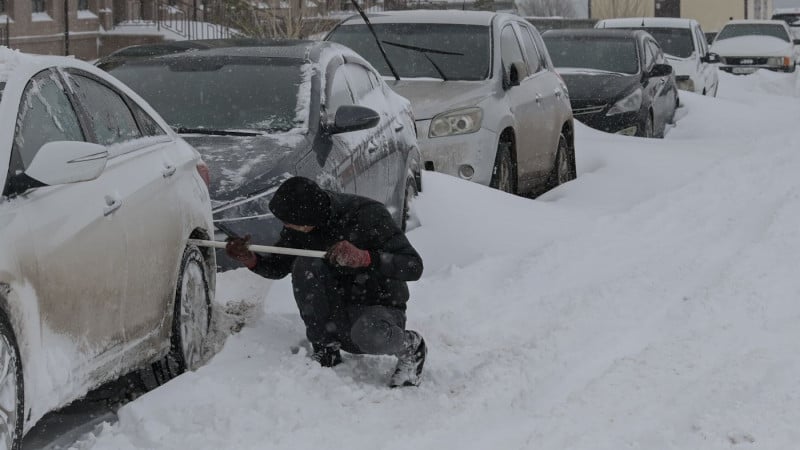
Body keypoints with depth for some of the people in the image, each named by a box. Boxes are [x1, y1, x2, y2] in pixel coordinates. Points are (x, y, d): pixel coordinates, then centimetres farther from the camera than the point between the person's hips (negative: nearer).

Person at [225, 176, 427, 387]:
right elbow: (278, 267, 7)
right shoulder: (299, 228, -8)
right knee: (305, 265, -23)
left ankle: (410, 346, -3)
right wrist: (251, 260, -16)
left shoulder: (368, 214, -23)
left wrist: (363, 258, -40)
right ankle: (326, 350, -11)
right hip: (336, 312, 5)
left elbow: (414, 267, -25)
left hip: (381, 306, -4)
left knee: (367, 336, -39)